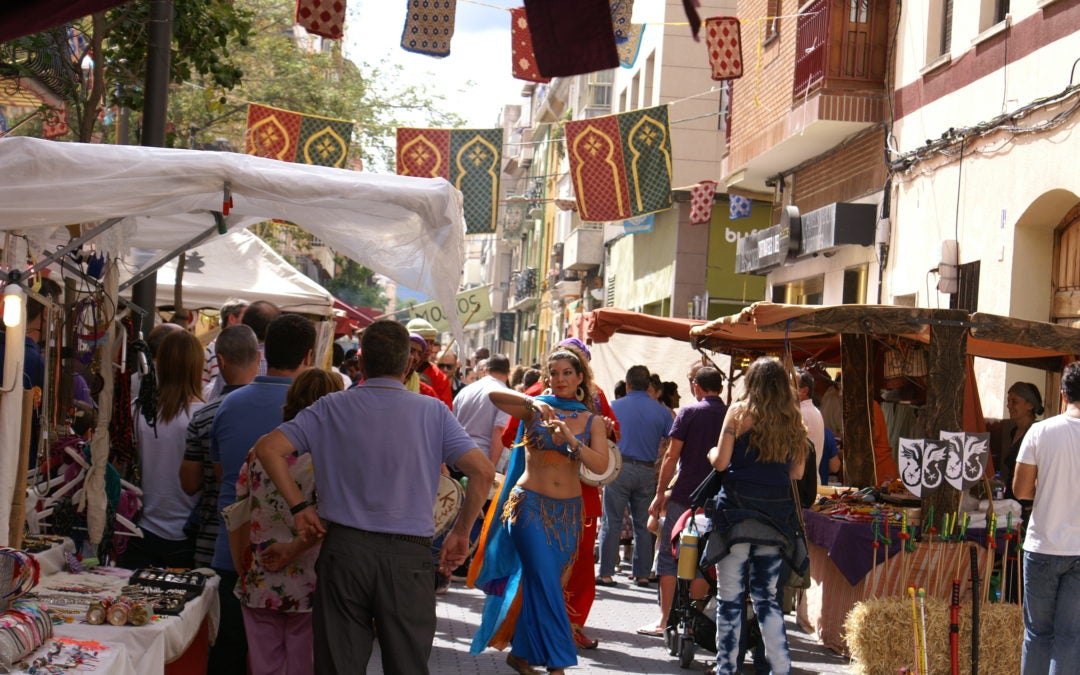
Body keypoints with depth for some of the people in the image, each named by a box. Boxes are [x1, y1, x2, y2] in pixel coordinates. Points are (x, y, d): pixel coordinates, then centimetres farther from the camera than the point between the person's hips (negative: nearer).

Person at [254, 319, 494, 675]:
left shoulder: (332, 408, 3)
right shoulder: (433, 412, 1)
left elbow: (268, 448, -3)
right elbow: (483, 472, -6)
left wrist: (299, 507, 3)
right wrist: (460, 533, 3)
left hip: (344, 547, 1)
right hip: (409, 554, -1)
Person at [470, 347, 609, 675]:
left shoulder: (592, 421, 4)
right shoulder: (535, 409, 0)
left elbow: (600, 465, -9)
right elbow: (495, 395, -14)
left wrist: (571, 439, -22)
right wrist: (532, 402, -27)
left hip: (567, 511, 3)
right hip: (530, 504, -3)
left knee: (540, 583, 10)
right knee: (546, 584, -9)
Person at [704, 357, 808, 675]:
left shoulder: (739, 411, -3)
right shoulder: (793, 419, 9)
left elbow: (721, 461, -6)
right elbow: (796, 472, 12)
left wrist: (712, 454, 15)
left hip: (738, 510, -4)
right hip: (777, 517, 4)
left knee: (730, 596, 2)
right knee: (766, 596, 12)